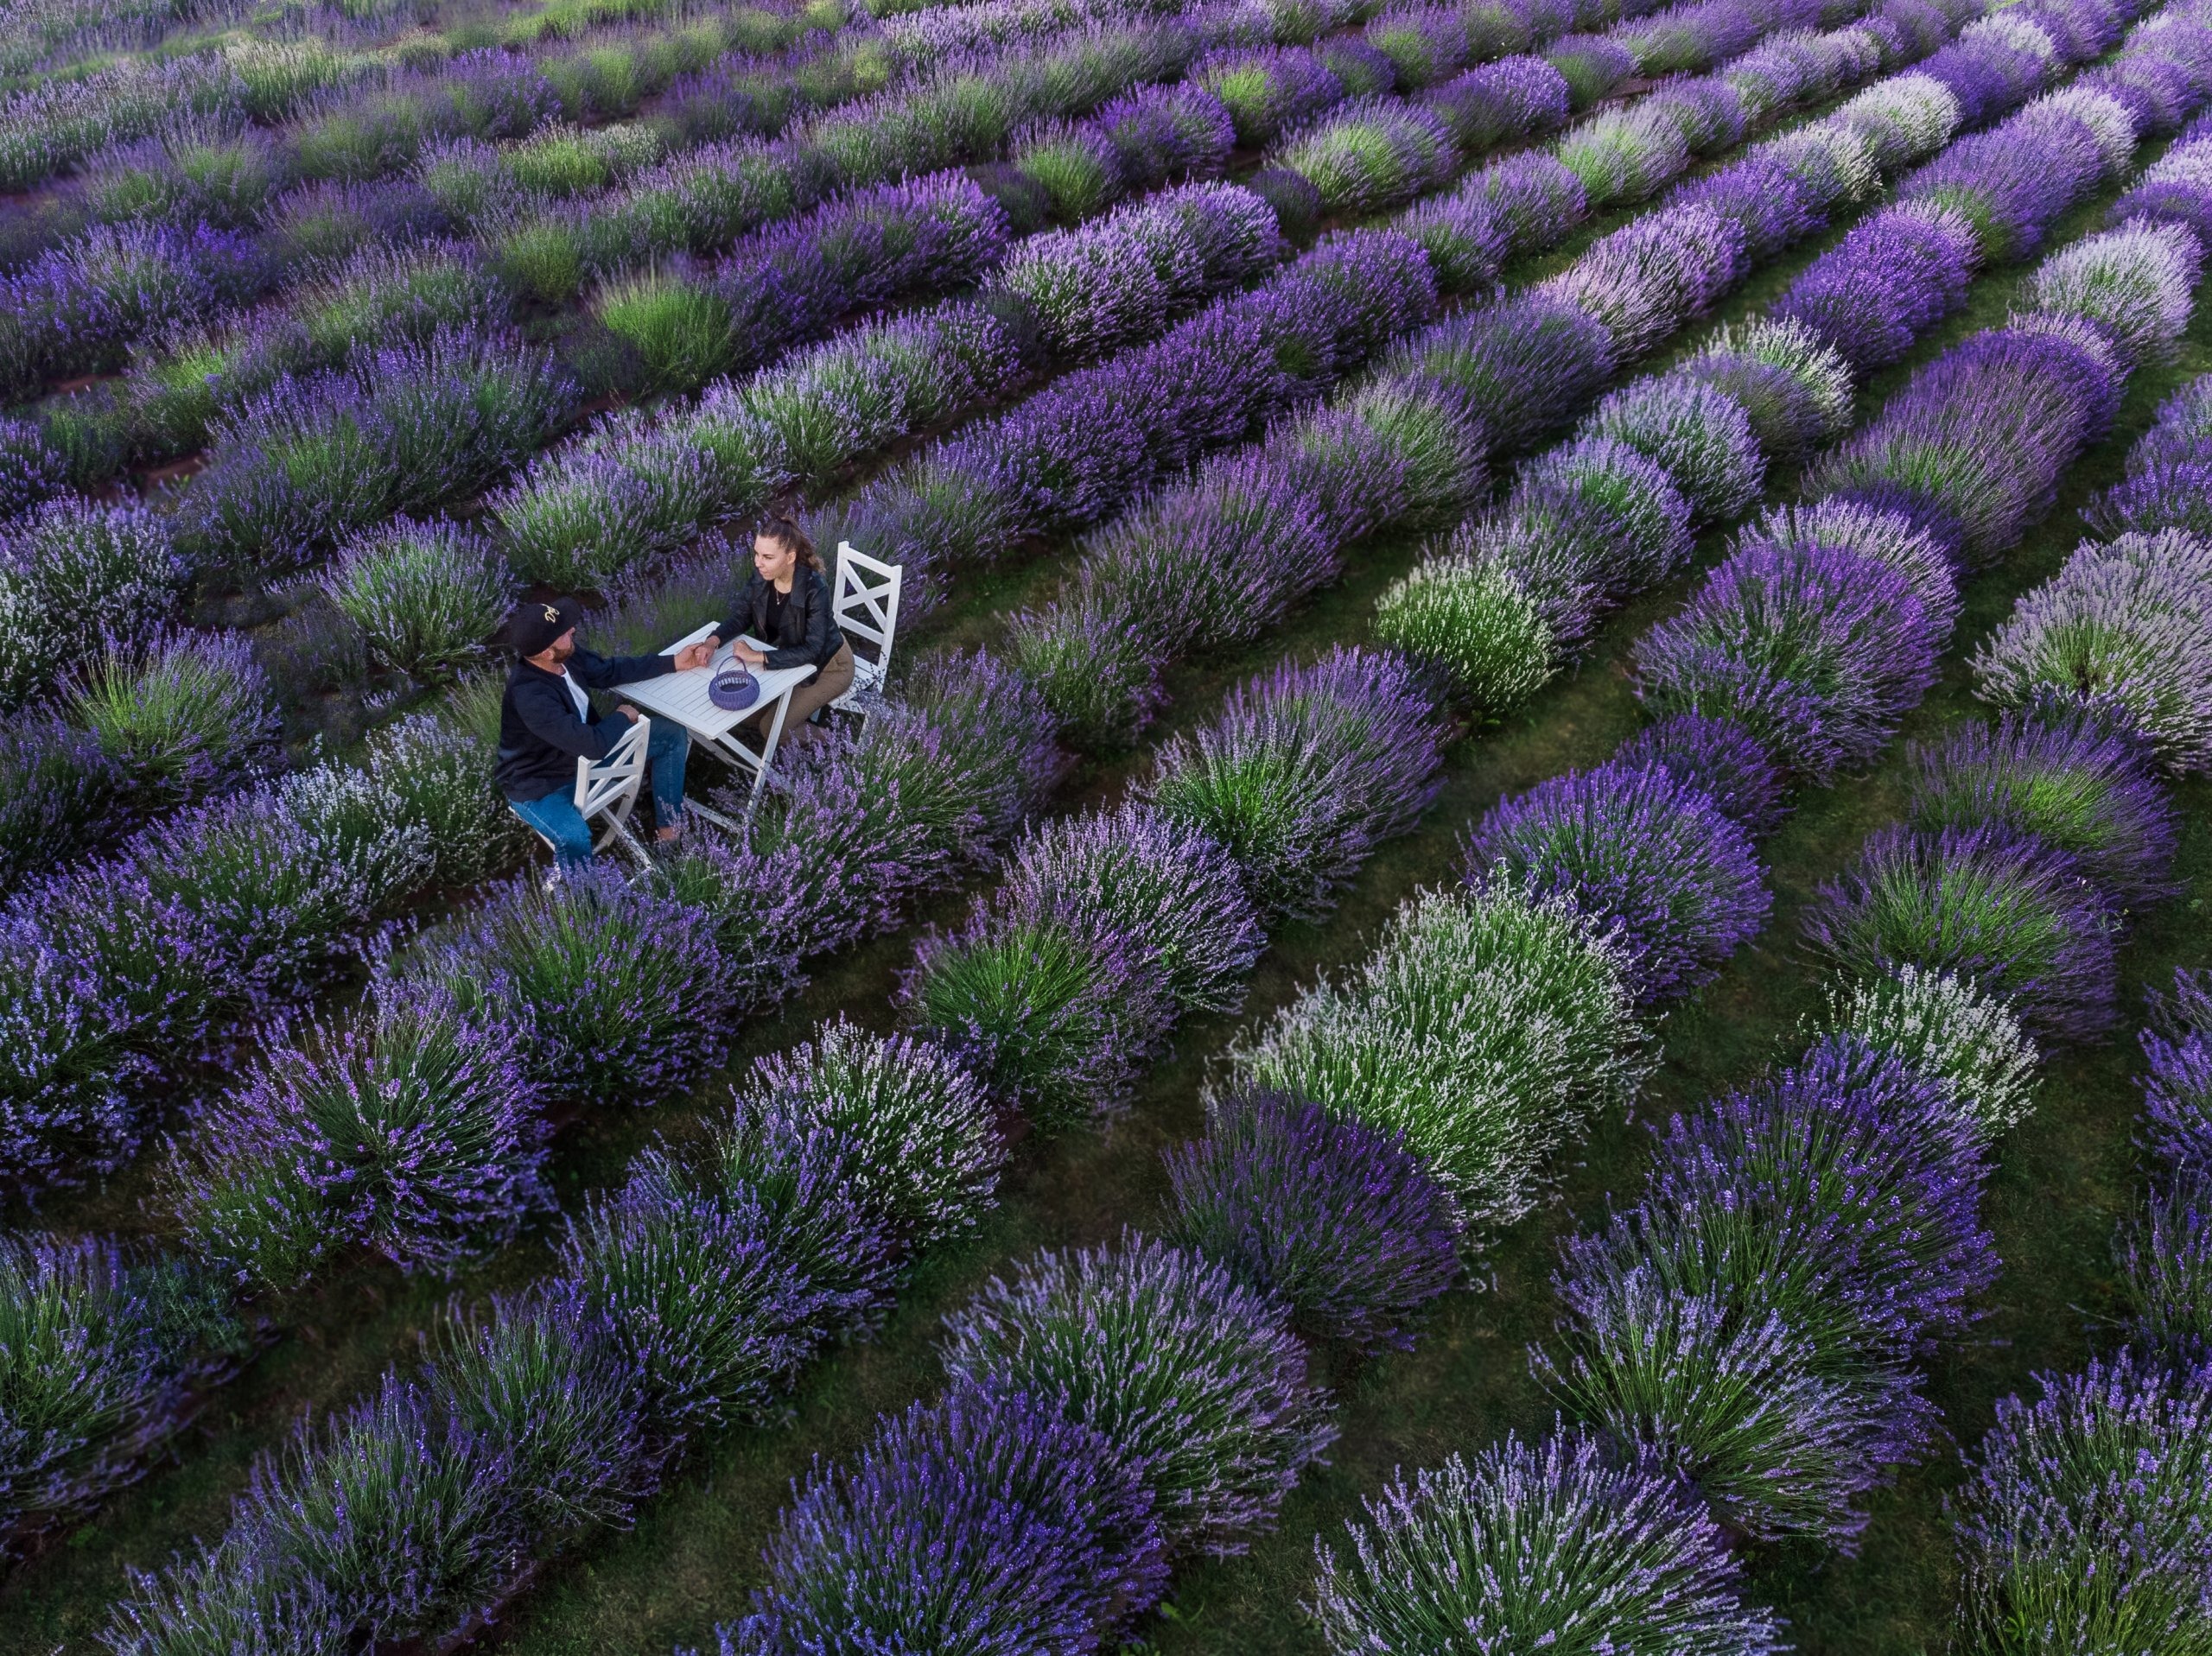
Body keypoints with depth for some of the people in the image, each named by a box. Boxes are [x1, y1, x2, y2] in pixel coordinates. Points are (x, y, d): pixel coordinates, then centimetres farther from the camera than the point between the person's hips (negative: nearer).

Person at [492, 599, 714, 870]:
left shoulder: (565, 656, -14)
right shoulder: (530, 697, -38)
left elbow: (610, 671, 6)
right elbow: (593, 745, -38)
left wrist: (675, 662, 4)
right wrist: (622, 717, -17)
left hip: (582, 751, 9)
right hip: (541, 785, -9)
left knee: (672, 734, 5)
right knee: (575, 839, -40)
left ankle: (670, 828, 16)